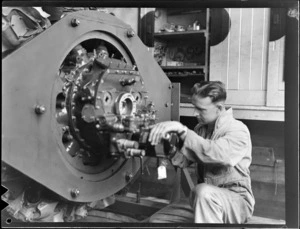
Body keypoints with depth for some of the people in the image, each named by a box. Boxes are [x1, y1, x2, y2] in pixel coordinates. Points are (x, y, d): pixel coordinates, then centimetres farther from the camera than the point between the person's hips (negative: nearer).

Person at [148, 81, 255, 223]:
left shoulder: (238, 131, -15)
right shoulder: (201, 128, 9)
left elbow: (218, 154, -36)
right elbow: (183, 160, 3)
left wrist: (182, 130, -37)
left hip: (237, 202, -7)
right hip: (204, 203, 7)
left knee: (203, 191, -39)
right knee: (156, 220, 2)